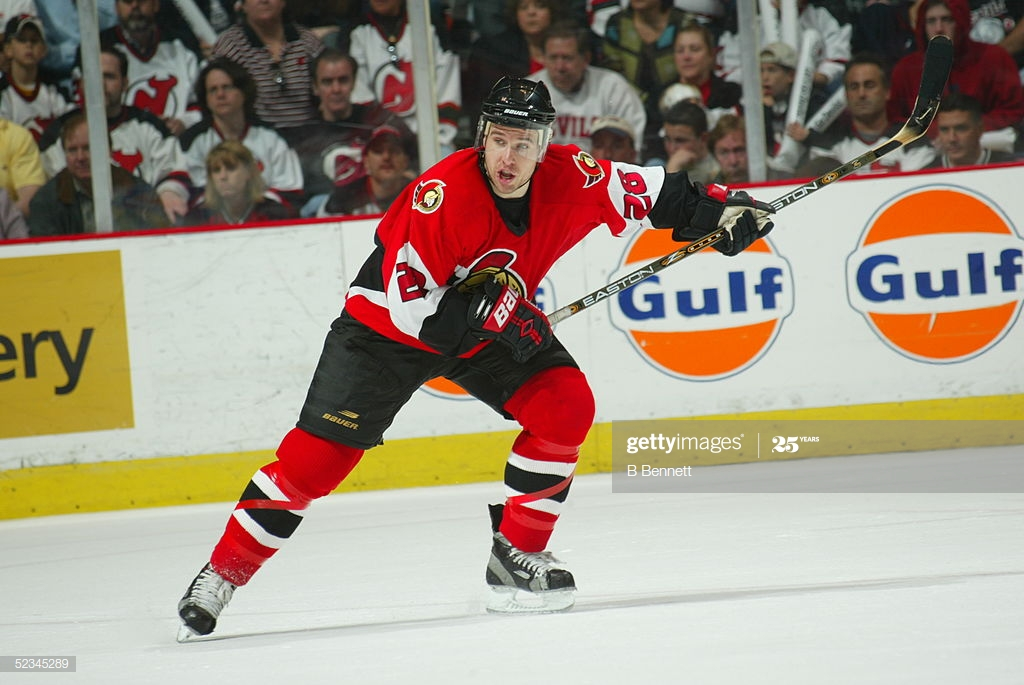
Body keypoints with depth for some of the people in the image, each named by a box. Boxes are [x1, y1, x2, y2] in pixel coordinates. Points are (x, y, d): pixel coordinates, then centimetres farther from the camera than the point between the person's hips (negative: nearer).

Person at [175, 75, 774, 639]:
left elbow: (650, 193, 0)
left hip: (495, 325, 5)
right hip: (389, 326, -5)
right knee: (319, 453, -11)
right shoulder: (443, 194, -32)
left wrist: (718, 209, -9)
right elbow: (408, 302, -30)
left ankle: (516, 553, -2)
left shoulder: (569, 177, -17)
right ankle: (222, 575, 0)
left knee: (566, 406, -16)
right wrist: (484, 311, -36)